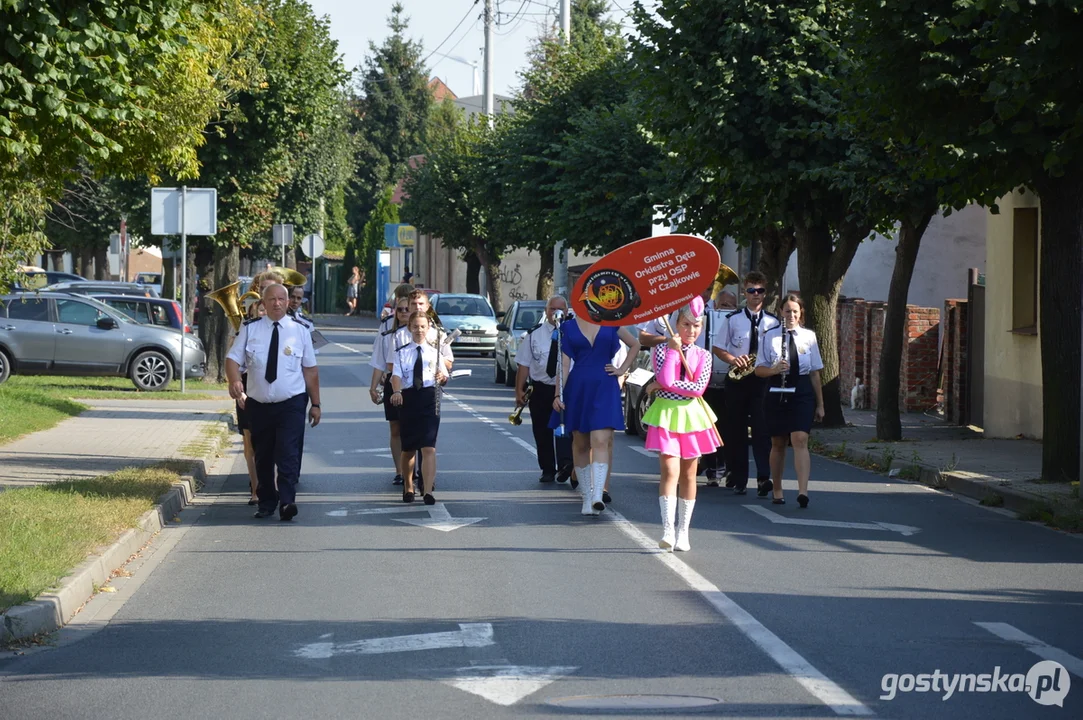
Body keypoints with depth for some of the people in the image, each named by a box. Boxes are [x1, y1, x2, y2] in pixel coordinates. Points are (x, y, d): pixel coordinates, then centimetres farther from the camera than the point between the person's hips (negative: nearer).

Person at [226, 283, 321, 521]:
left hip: (291, 403, -2)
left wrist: (316, 404, 5)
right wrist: (234, 381, -26)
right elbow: (233, 358, -4)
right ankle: (266, 502, 24)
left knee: (288, 452, -16)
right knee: (263, 456, 11)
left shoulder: (300, 330, 2)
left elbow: (310, 368, 5)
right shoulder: (250, 329, 2)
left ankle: (287, 502, -19)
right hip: (258, 404, 2)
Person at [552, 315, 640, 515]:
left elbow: (635, 344, 21)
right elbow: (564, 363, 3)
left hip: (604, 388, -2)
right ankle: (587, 497, 15)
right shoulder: (569, 327, 7)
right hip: (578, 388, 2)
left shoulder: (611, 324, 7)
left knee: (600, 441, -16)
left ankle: (597, 496, -25)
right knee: (580, 444, 6)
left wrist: (622, 369, 10)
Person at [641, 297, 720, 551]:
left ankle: (682, 531, 15)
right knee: (670, 471, -14)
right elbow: (666, 379, -15)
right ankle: (668, 530, -19)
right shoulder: (662, 349, 1)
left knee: (688, 474, 7)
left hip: (691, 416, 3)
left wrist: (665, 385, -11)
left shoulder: (703, 356, 5)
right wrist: (673, 351, -11)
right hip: (666, 414, -3)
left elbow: (698, 388, -9)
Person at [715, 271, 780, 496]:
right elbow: (718, 349, 7)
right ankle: (738, 479, 12)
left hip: (762, 380, -1)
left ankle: (764, 478, -18)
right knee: (736, 429, 5)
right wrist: (733, 360, -13)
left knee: (762, 429, -11)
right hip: (737, 379, 1)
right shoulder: (732, 319, 5)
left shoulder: (773, 322, 6)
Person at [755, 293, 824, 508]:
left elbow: (815, 372, 9)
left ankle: (803, 491, -23)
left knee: (800, 441, -14)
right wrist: (775, 369, -19)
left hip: (802, 393, 0)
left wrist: (820, 404, 10)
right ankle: (777, 490, 22)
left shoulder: (809, 337, 6)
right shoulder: (770, 336, 2)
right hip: (778, 392, 0)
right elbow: (759, 369, 3)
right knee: (778, 443, 9)